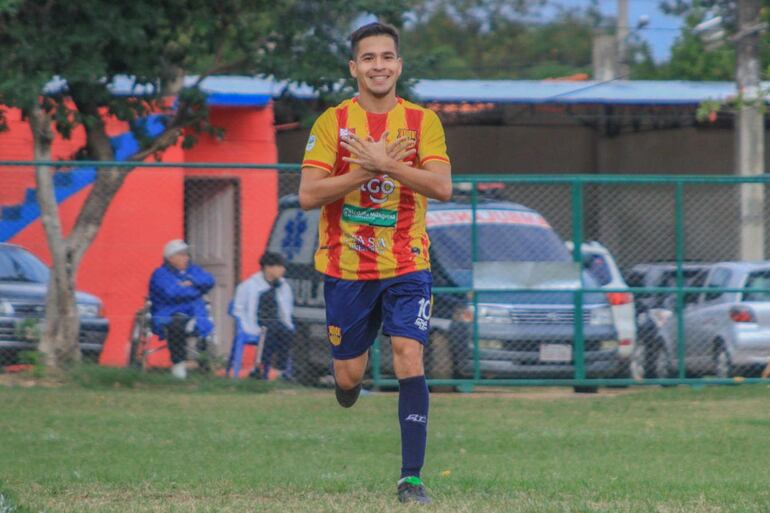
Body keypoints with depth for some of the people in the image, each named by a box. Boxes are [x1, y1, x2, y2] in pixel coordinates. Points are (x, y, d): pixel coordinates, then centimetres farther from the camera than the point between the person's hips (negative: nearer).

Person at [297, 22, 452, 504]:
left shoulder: (422, 121, 1)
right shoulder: (332, 122, -1)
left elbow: (442, 187, -13)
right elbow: (308, 194, -9)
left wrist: (384, 164, -22)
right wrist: (367, 170, -18)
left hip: (406, 266, 0)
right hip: (345, 266, 1)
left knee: (410, 360, -15)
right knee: (347, 377, 6)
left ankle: (412, 477, -13)